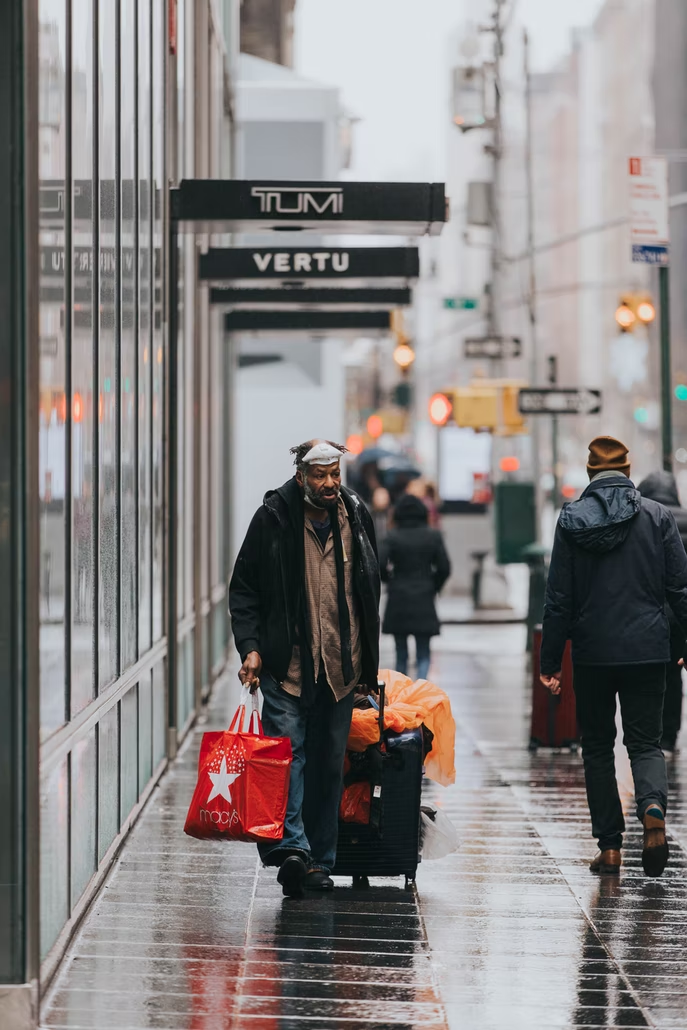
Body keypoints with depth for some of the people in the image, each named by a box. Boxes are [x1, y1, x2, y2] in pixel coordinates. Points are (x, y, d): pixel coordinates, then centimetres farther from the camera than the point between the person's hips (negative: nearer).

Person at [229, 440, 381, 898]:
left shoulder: (356, 516, 7)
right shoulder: (273, 519, -5)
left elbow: (370, 592, 17)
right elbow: (244, 589, 1)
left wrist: (370, 662, 16)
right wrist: (250, 647, -11)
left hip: (341, 666, 4)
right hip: (287, 664, -4)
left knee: (329, 764, 7)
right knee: (286, 753, -14)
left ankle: (320, 859, 13)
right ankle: (290, 847, -21)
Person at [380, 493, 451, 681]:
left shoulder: (392, 537, -6)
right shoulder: (433, 537, -2)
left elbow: (379, 565, -13)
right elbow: (444, 568, -3)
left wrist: (390, 580, 7)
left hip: (398, 602, 0)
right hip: (424, 602, 0)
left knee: (401, 654, 12)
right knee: (423, 654, 4)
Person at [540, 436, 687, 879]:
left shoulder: (571, 520, -2)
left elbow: (559, 598, -1)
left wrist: (551, 663, 3)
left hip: (593, 651, 0)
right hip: (648, 650, 0)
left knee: (598, 746, 12)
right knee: (645, 740, 9)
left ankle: (610, 846, 8)